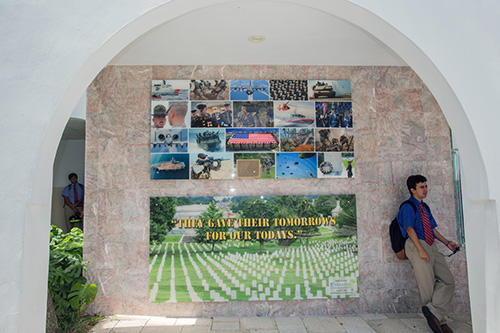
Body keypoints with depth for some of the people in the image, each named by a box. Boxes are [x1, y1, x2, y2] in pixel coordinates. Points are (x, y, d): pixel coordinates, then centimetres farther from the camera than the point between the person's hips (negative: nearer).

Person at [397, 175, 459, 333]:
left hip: (431, 247, 9)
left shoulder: (424, 207, 21)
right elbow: (410, 229, -14)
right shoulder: (407, 207, -5)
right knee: (428, 286, -4)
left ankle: (433, 311, -9)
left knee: (448, 281, -2)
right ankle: (439, 320, 7)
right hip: (416, 246, -8)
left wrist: (447, 242, 14)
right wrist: (421, 249, -20)